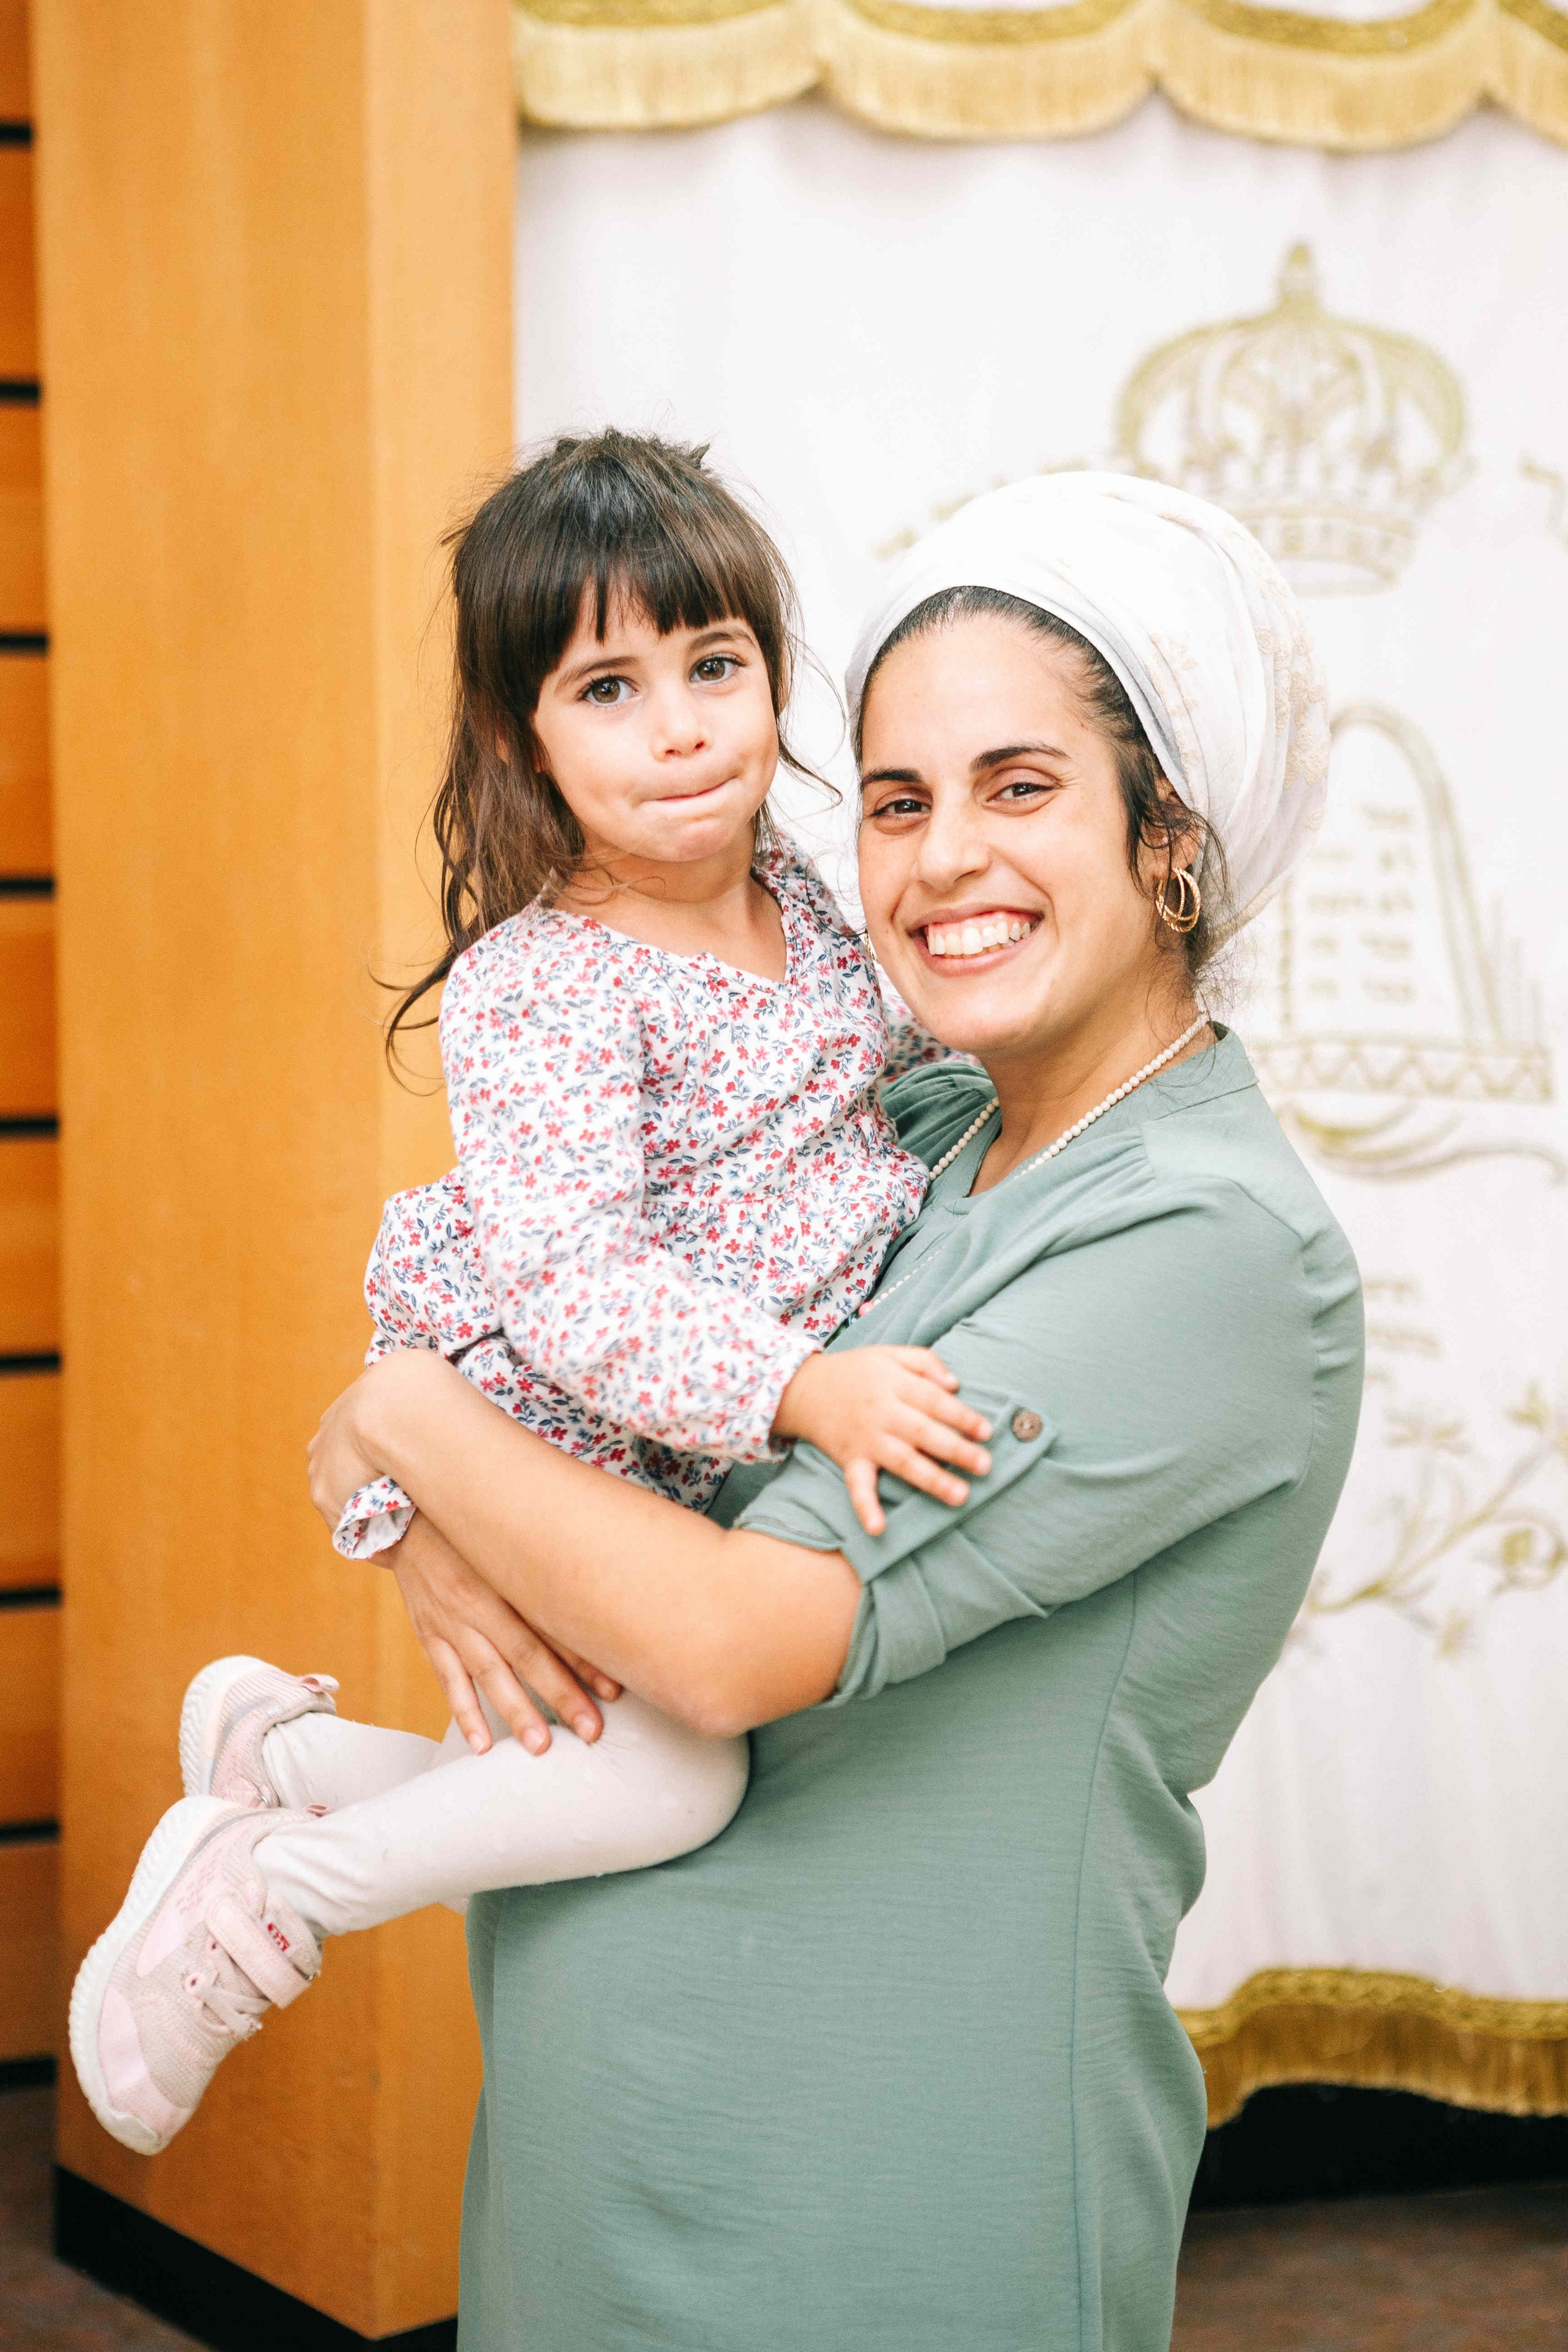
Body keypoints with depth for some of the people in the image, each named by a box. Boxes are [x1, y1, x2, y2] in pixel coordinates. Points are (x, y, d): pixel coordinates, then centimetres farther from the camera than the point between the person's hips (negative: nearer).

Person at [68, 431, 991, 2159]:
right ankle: (265, 1894, -6)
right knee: (669, 1770, -25)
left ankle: (283, 1741, 34)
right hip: (542, 1450, -8)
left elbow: (914, 1053, 25)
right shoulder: (536, 988, -22)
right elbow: (573, 1277, -31)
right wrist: (797, 1386, -40)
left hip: (717, 1470, 8)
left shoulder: (811, 913, 3)